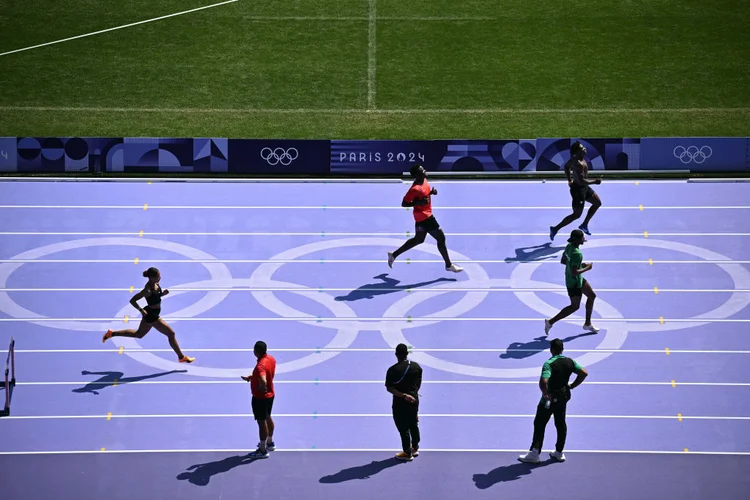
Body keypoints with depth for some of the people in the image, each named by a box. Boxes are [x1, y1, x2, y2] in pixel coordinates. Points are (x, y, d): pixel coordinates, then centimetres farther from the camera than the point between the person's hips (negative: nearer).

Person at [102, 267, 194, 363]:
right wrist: (141, 310, -27)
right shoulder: (148, 290, -28)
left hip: (152, 313, 10)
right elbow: (132, 300, -23)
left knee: (138, 334, 26)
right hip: (151, 315, -10)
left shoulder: (156, 284, -4)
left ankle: (111, 333, 33)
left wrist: (163, 293, -5)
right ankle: (181, 357, 13)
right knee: (171, 333, -1)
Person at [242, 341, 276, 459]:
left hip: (260, 398, -9)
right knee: (268, 418, 26)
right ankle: (270, 443, 44)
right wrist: (251, 377, 3)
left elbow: (263, 382, -49)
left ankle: (263, 451, 14)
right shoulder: (271, 359, -5)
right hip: (270, 395, 9)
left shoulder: (260, 366, -33)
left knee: (262, 422, 3)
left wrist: (261, 388, -27)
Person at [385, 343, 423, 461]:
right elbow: (419, 383, 9)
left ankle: (407, 453, 15)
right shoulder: (416, 366, -4)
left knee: (403, 428, 6)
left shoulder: (392, 370, -18)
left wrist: (404, 395, -20)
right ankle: (415, 448, 36)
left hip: (400, 403, -5)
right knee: (414, 425, 22)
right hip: (414, 400, 5)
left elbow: (389, 388, -21)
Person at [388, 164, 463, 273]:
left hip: (426, 215, 10)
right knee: (441, 238, -3)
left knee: (418, 239, 22)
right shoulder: (415, 189, -26)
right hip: (424, 217, -10)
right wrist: (418, 203, -30)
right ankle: (449, 265, 9)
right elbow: (404, 204, -20)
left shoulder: (424, 181, 1)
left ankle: (394, 255, 31)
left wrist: (431, 193, 0)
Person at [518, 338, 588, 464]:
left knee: (539, 425, 5)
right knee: (561, 424, 19)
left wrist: (545, 393, -19)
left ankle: (534, 454, 9)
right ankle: (559, 452, 27)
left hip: (549, 399, -6)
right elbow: (584, 373, 1)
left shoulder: (549, 364, -22)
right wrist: (572, 386, 4)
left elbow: (543, 382, -35)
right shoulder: (570, 362, -3)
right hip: (563, 397, 6)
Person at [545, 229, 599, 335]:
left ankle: (587, 324, 30)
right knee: (575, 306, 6)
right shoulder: (577, 254, -32)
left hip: (579, 279, 10)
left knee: (592, 296, 19)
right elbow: (574, 273, -32)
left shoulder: (569, 246, -4)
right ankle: (551, 322, 13)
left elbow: (562, 261, 8)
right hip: (574, 282, -10)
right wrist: (587, 268, -17)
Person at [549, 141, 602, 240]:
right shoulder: (579, 164, -31)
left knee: (597, 203, 20)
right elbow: (582, 181, -35)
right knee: (576, 214, -1)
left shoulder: (574, 159, -1)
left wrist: (569, 180, 22)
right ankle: (555, 229, 8)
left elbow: (566, 166, 17)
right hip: (578, 190, -10)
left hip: (584, 187, 10)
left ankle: (584, 225, 28)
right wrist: (594, 181, -24)